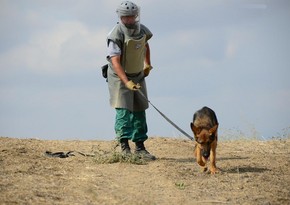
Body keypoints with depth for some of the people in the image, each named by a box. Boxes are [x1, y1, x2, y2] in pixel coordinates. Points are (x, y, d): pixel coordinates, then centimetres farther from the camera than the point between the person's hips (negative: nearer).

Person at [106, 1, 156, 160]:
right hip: (119, 76, -6)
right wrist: (126, 82, -41)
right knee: (123, 110, -14)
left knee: (139, 110, 7)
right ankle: (124, 147, -15)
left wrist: (147, 64, 20)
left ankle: (140, 147, 12)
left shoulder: (142, 30, -2)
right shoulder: (116, 35, -23)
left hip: (138, 76, 6)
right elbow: (115, 61, -32)